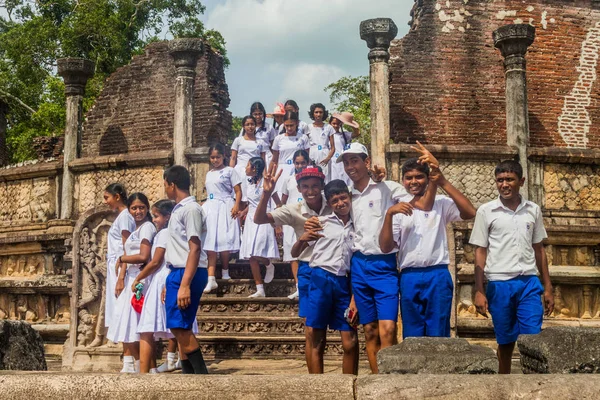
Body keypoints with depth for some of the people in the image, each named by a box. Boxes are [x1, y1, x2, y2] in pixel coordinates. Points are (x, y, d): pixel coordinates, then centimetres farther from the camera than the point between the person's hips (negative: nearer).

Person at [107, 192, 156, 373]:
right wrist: (121, 278, -1)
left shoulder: (147, 227, -8)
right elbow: (128, 256, 11)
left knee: (132, 324, -8)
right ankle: (128, 365, 12)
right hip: (129, 279, 9)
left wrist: (121, 259, -5)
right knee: (126, 324, 8)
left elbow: (143, 257, -19)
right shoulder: (136, 230, 19)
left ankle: (139, 366, -1)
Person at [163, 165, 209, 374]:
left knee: (180, 327, -13)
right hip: (176, 272, 10)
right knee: (180, 329, 9)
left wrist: (185, 285, -25)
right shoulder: (178, 210, 17)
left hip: (188, 273, -10)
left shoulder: (191, 209, -12)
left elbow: (195, 249, -18)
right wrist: (170, 283, 19)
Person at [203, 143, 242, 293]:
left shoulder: (229, 171, 0)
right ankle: (211, 279, -13)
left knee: (223, 240, -5)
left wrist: (236, 206, -20)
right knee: (210, 242, -6)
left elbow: (238, 191, -6)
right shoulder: (209, 174, 18)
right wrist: (202, 206, 21)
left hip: (225, 208, -5)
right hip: (210, 208, 5)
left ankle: (225, 272, 17)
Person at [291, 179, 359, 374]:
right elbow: (295, 254, 6)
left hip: (344, 284, 3)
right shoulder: (321, 222, 5)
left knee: (350, 343, -1)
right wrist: (302, 239, -16)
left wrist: (355, 298, 5)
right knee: (317, 342, -1)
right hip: (320, 280, -2)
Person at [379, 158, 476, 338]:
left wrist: (444, 183, -14)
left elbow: (470, 213, -11)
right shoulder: (398, 209, 11)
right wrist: (389, 214, -11)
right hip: (409, 278, 2)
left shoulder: (441, 203, 7)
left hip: (438, 276, -2)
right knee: (412, 337, 7)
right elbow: (385, 247, 3)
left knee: (438, 337, 1)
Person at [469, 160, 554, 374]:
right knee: (505, 342, 7)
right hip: (499, 284, -1)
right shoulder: (486, 211, 1)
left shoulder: (533, 210, 9)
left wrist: (548, 287, 12)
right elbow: (480, 252, 2)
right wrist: (479, 291, -4)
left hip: (529, 283, 2)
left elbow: (539, 249, 14)